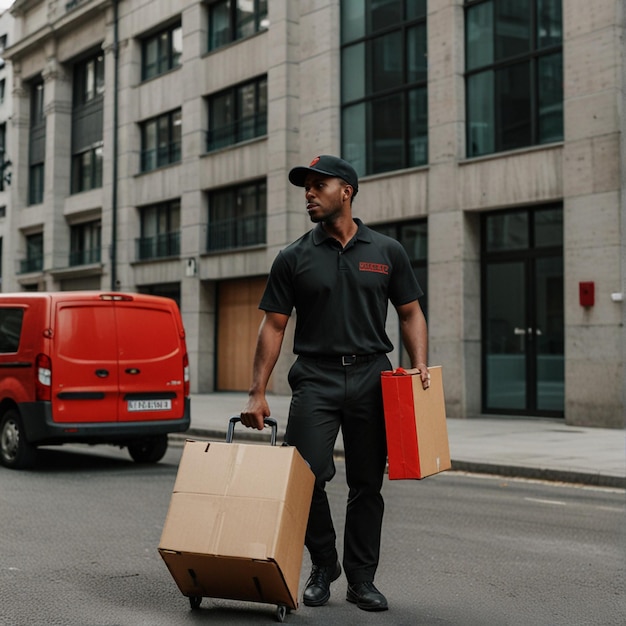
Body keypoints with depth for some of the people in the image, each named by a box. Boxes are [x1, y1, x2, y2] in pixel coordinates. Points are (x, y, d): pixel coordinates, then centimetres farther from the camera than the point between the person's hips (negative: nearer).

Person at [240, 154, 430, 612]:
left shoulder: (386, 252, 7)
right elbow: (273, 326, 3)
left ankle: (362, 579, 20)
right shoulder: (294, 259, 5)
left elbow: (411, 314, 10)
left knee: (367, 484, 6)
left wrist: (420, 365, -7)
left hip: (371, 376, 1)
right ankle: (324, 566, 12)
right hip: (315, 378, -1)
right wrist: (257, 393, -4)